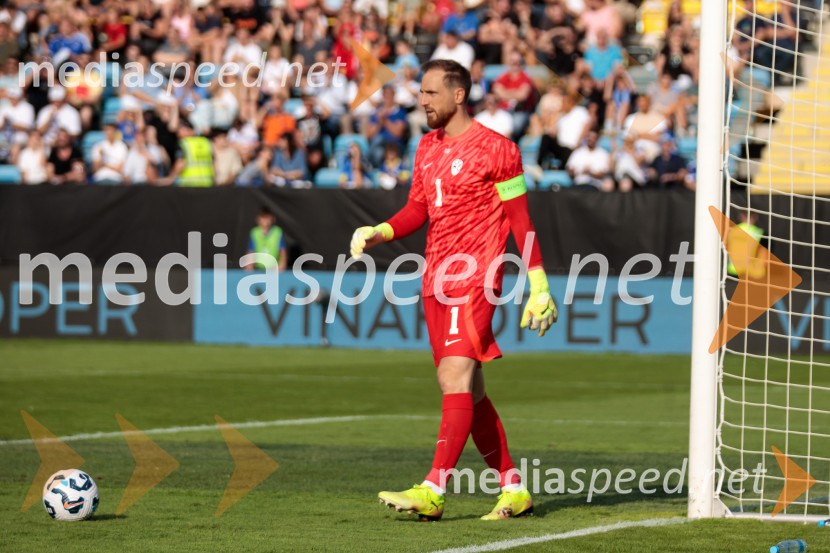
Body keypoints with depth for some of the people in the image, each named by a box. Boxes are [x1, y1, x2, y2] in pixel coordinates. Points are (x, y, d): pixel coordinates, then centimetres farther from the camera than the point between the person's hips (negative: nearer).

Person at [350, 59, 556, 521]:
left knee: (456, 375, -18)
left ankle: (433, 492, -25)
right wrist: (378, 233, 0)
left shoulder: (495, 149, -7)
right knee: (468, 390, 9)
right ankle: (514, 490, 18)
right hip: (437, 282, 8)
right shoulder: (428, 147, 15)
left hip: (475, 279, -8)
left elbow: (521, 219, -6)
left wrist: (539, 284, -8)